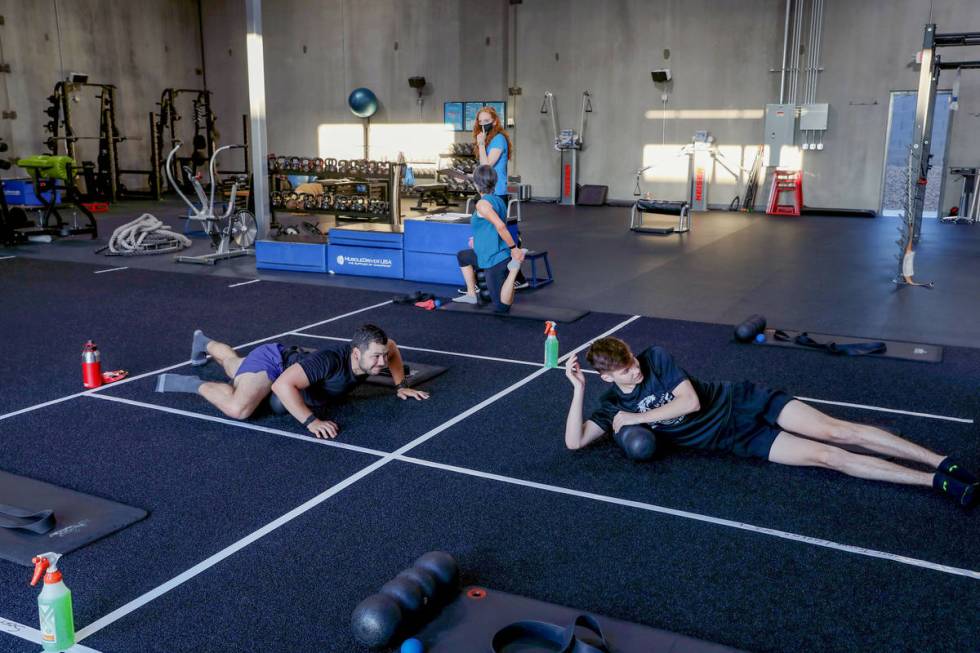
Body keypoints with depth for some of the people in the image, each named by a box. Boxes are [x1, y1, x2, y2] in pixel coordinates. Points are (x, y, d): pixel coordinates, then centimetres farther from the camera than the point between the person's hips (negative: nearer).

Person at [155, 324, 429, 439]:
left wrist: (400, 385, -4)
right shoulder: (330, 360, -44)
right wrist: (312, 421, -53)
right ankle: (197, 385, -8)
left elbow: (391, 345, 3)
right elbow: (282, 385, -51)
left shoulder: (371, 356, -22)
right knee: (239, 409, -36)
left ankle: (204, 343, 66)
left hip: (291, 360, 8)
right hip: (271, 360, -8)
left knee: (234, 365, 36)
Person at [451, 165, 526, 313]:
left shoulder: (482, 204, -17)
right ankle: (472, 295, 28)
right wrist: (478, 240, 24)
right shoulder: (499, 201, 10)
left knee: (501, 308, -5)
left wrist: (514, 249, -25)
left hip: (493, 259, -9)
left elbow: (500, 226, -28)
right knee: (462, 256, 31)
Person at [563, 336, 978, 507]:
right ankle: (938, 483, -10)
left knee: (838, 432, -11)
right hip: (736, 440, 0)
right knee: (829, 457, -11)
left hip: (744, 403, 0)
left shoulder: (655, 357, -7)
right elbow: (574, 442, -12)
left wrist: (636, 419, -13)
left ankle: (944, 464, -3)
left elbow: (690, 400, -15)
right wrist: (578, 390, -21)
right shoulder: (613, 406, -3)